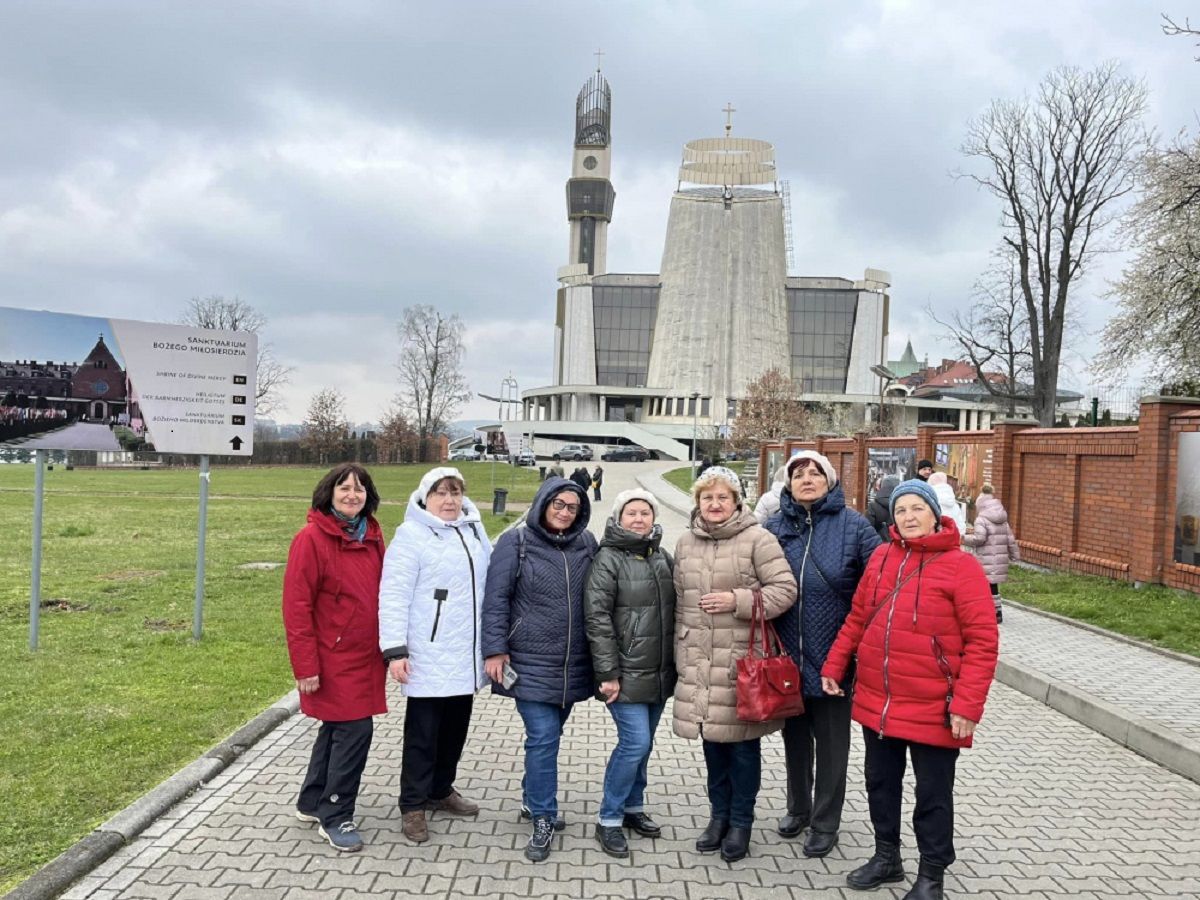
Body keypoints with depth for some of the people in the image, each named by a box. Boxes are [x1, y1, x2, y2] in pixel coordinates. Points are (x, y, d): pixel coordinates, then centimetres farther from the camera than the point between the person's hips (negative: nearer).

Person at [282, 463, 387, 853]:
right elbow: (296, 606, -15)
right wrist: (306, 666, -16)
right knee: (355, 730, -6)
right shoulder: (311, 539, -14)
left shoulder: (371, 536, 6)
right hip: (333, 659, -7)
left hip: (365, 656, 7)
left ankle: (312, 802, 34)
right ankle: (335, 817, 11)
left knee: (337, 727, 17)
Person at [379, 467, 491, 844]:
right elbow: (394, 596, -15)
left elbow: (489, 583, 17)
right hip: (429, 656, -6)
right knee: (423, 734, 3)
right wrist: (394, 650, -20)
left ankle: (440, 790, 35)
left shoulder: (474, 530, 9)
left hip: (466, 655, 6)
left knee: (455, 728, 17)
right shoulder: (411, 536, -11)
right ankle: (412, 806, 17)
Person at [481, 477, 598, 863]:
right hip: (531, 661, -4)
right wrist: (495, 649, -11)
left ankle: (533, 800, 35)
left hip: (573, 663, 4)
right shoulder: (516, 541, -5)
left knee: (547, 735, 14)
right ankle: (543, 820, 6)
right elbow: (496, 599, -6)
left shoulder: (586, 543, 6)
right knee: (543, 738, -8)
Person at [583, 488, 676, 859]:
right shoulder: (608, 559, -9)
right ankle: (609, 820, 6)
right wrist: (608, 673, -17)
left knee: (641, 744, 15)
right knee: (635, 743, -10)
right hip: (626, 673, -6)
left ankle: (633, 807, 32)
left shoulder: (663, 557, 9)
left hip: (660, 673, 6)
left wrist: (677, 664, 13)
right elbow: (597, 617, -14)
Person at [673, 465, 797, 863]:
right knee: (712, 738, 14)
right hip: (700, 662, 5)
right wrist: (680, 657, 14)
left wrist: (738, 600, -20)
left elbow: (785, 590, -9)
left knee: (742, 740, 5)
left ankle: (741, 821, 22)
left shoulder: (757, 539, -8)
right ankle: (719, 814, 30)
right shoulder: (686, 543, 9)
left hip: (742, 661, -5)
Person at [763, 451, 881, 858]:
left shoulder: (853, 525, -8)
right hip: (787, 655, 3)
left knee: (831, 742, 11)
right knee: (795, 736, 20)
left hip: (832, 656, -3)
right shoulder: (774, 526, 2)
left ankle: (825, 824, 28)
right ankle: (798, 808, 40)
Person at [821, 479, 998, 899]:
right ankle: (887, 857, 39)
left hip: (933, 709, -5)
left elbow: (982, 641, -14)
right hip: (876, 702, 5)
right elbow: (857, 619, 13)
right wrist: (833, 666, 10)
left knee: (933, 795, 11)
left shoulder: (960, 565, -12)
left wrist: (967, 704, -18)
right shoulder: (881, 557, 5)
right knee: (880, 783, 19)